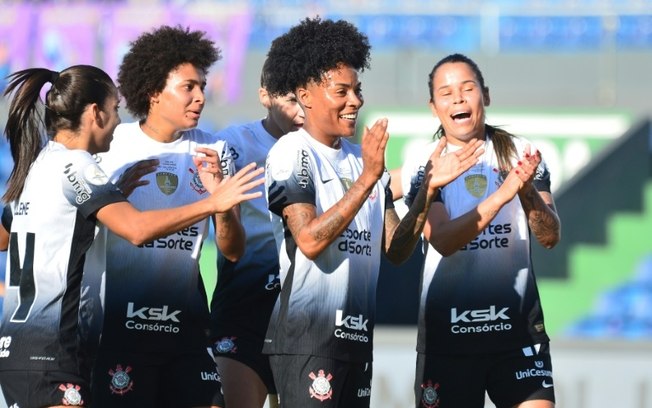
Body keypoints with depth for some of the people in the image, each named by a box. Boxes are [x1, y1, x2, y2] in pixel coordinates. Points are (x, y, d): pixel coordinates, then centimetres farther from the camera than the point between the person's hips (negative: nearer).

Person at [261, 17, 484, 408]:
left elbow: (396, 250, 11)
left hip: (356, 336, 7)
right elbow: (310, 240, -18)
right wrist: (367, 178, -19)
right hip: (306, 335, -7)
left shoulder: (364, 157, 14)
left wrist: (429, 189, -1)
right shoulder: (293, 153, -5)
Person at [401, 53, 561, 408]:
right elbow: (443, 240, -16)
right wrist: (503, 193, -26)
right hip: (447, 330, -1)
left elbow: (550, 236, -3)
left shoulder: (520, 154, 4)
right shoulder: (422, 166, -1)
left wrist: (528, 192, -22)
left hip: (519, 326, 1)